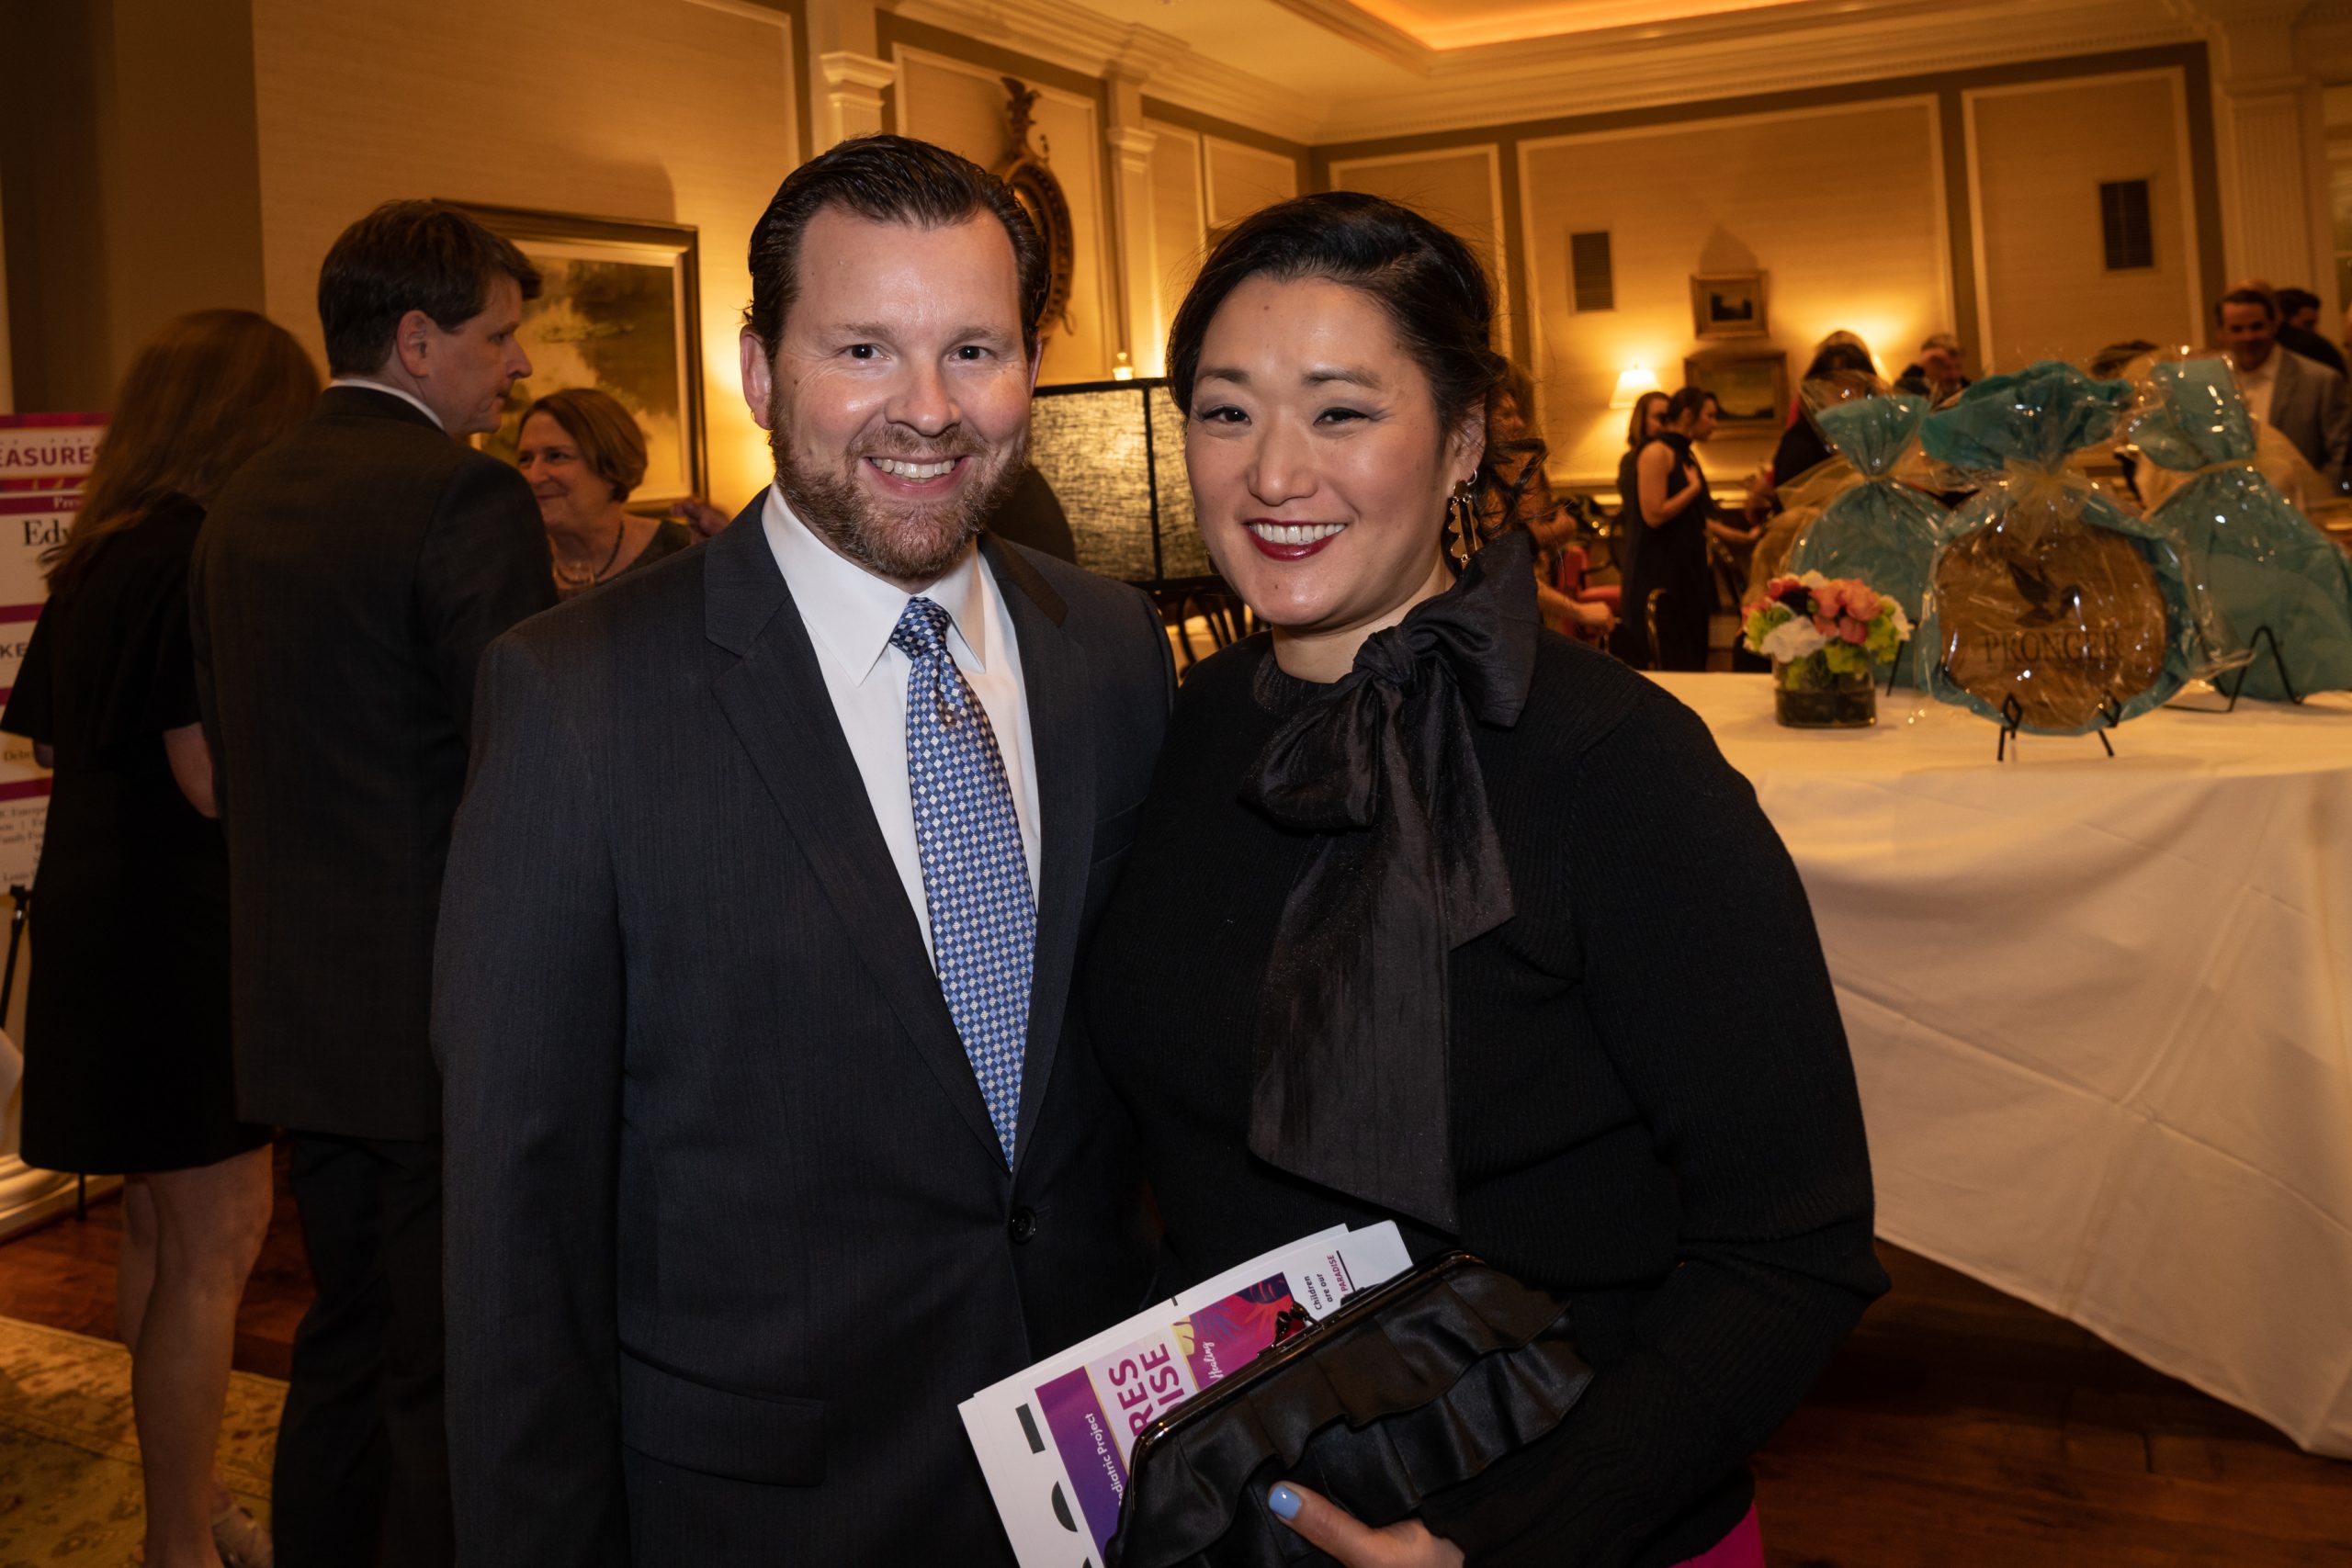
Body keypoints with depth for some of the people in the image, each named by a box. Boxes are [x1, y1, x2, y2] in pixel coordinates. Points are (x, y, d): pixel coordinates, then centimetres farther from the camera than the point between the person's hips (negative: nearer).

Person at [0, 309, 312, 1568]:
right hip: (184, 934, -10)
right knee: (216, 1239, -1)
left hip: (105, 923, 10)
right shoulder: (203, 561, -18)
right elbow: (215, 776, -25)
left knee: (160, 1227, 19)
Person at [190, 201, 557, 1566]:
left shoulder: (242, 505, 11)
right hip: (445, 1016, -8)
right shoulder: (466, 495, -15)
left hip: (303, 1012, 9)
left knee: (347, 1345, 22)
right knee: (454, 1380, 2)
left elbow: (235, 762, 15)